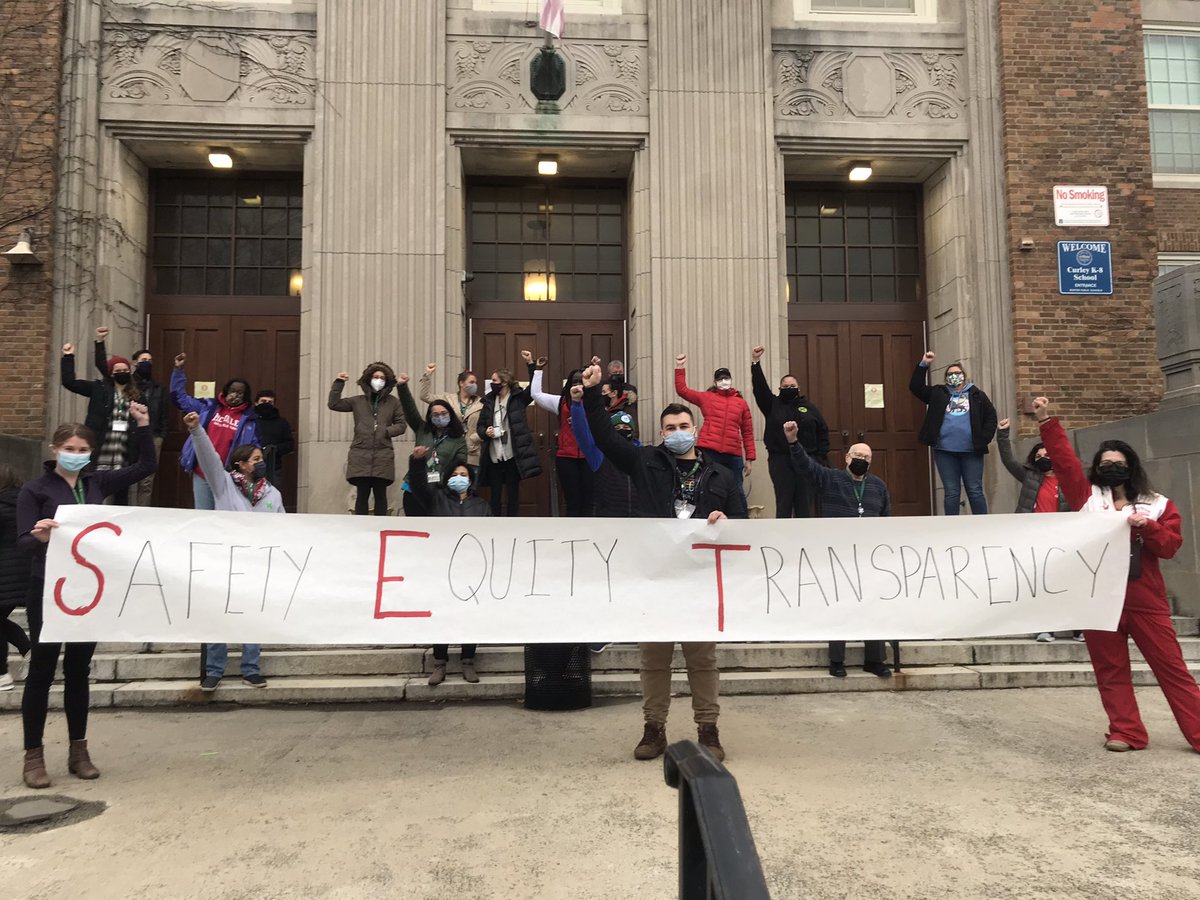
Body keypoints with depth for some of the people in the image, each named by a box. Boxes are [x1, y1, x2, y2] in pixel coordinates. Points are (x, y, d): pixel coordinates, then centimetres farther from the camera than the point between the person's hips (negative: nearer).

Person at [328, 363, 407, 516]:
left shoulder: (393, 402, 10)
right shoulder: (358, 401, 13)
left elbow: (402, 425, 10)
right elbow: (333, 404, 9)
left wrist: (387, 431, -7)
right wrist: (338, 383, 5)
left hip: (383, 456, 0)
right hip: (360, 455, 0)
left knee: (380, 494, 2)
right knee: (362, 494, -1)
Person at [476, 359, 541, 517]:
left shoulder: (518, 398, -1)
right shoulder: (489, 401, 9)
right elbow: (479, 426, 13)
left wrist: (530, 363, -23)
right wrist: (485, 432, -9)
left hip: (513, 455, -3)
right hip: (493, 457, 3)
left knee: (513, 494, 5)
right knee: (495, 495, 9)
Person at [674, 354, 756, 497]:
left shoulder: (742, 403, 12)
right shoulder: (707, 397, 10)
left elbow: (748, 433, 11)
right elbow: (682, 390, 9)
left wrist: (749, 458, 6)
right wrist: (680, 367, 3)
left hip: (733, 455, 1)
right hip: (708, 452, -1)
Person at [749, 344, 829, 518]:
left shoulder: (809, 407, 10)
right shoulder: (773, 404, 6)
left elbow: (823, 432, 9)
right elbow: (759, 387, -7)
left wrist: (820, 457, 1)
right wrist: (756, 363, -18)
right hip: (780, 460, -1)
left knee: (805, 504, 4)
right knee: (783, 503, -1)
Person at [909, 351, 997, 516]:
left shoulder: (976, 395, 9)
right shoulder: (938, 393, 12)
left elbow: (991, 416, 7)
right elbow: (915, 387, 4)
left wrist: (984, 439, -4)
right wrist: (923, 364, -4)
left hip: (971, 451, -1)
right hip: (945, 452, 1)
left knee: (975, 491, 3)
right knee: (951, 492, 4)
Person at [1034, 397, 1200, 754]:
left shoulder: (1158, 505, 8)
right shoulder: (1088, 497, 8)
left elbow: (1170, 545, 1)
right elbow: (1063, 459, 3)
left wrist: (1147, 526, -17)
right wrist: (1047, 421, -3)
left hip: (1145, 602, -1)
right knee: (1111, 671, 6)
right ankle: (1126, 732, 16)